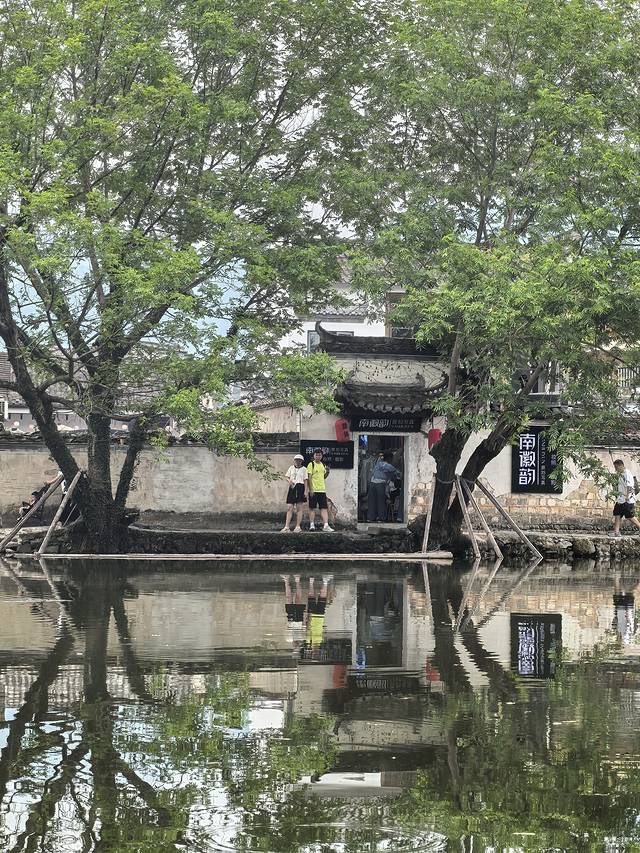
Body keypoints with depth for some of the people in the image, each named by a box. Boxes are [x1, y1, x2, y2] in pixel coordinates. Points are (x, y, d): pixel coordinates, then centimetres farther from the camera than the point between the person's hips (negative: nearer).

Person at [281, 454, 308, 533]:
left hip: (300, 488, -2)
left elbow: (305, 481, 3)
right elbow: (287, 477, 14)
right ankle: (287, 527, -5)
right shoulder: (291, 468, 15)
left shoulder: (304, 469, 7)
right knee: (289, 508, -3)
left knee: (299, 508, -2)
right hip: (292, 488, 2)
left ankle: (298, 527, 2)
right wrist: (289, 481, -10)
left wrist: (305, 491, -6)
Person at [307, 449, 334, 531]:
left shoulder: (323, 465, 15)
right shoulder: (311, 464, -4)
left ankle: (325, 525, -6)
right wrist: (311, 489, -16)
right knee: (312, 508, 1)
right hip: (313, 490, -6)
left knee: (324, 508, -2)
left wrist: (327, 472, 3)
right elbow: (309, 477, -9)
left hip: (322, 490, 6)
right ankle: (312, 525, 6)